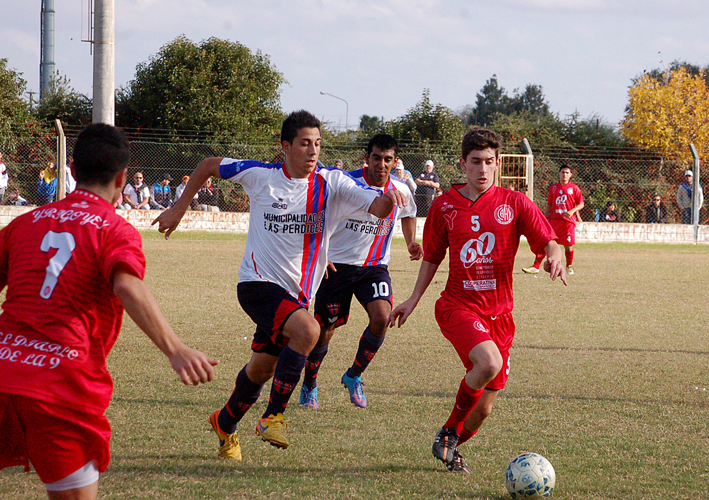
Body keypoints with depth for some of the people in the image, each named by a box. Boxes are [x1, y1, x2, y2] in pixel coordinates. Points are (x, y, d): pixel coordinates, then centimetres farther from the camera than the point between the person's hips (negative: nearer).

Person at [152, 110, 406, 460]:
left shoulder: (331, 184, -4)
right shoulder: (261, 176, -6)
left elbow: (376, 208, -16)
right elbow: (209, 165, 9)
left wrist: (387, 199, -39)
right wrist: (178, 210, 10)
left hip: (297, 292, 4)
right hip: (258, 283, -4)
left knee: (262, 369, 14)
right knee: (307, 330, -30)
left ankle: (225, 424, 42)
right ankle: (274, 417, -19)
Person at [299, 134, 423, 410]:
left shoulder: (401, 191, -3)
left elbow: (408, 215, 22)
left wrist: (411, 243, 7)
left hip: (375, 267, 2)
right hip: (337, 264, -2)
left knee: (381, 317, -21)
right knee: (325, 329, 3)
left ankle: (354, 376, 1)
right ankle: (309, 385, 28)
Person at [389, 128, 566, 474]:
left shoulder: (514, 203, 2)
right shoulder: (444, 205, 3)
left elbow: (549, 241, -4)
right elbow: (432, 257, 15)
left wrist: (554, 257, -26)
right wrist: (414, 299, 11)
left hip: (499, 313, 2)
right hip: (458, 306, -2)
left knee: (483, 409, 4)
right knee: (489, 363, -32)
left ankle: (451, 447, 36)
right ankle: (449, 432, -9)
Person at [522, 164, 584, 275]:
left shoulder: (574, 188, 3)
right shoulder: (553, 187, 13)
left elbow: (581, 204, 4)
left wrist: (572, 211, -13)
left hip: (568, 221, -3)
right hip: (553, 220, 3)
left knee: (568, 246, 1)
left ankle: (569, 266, 26)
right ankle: (535, 267, -7)